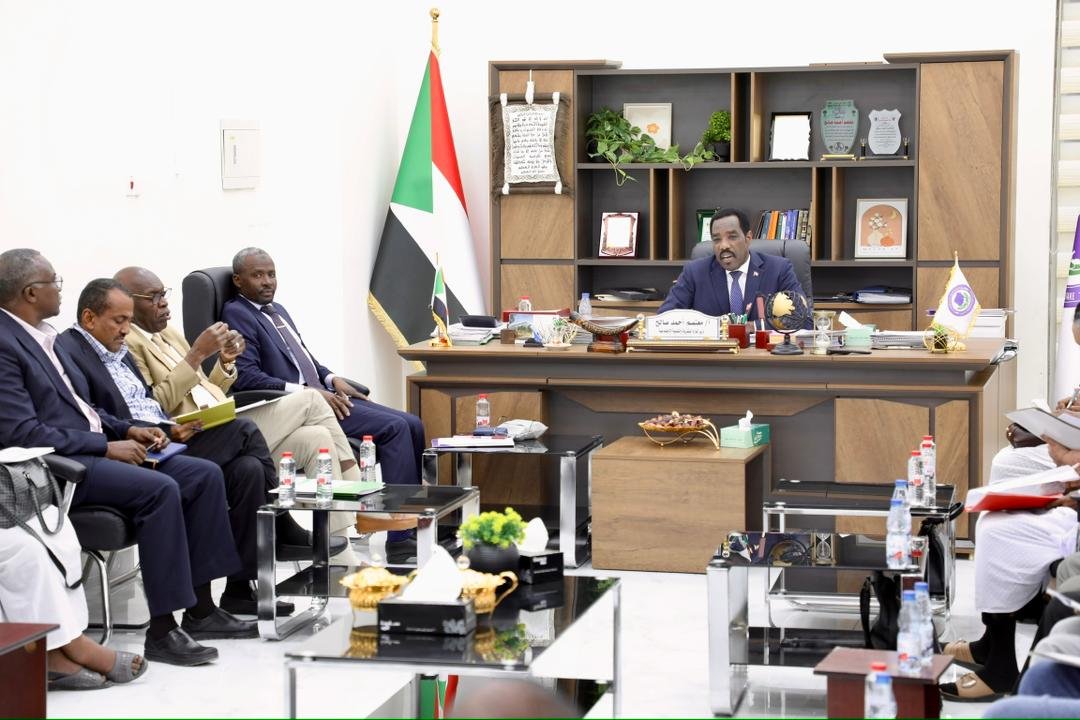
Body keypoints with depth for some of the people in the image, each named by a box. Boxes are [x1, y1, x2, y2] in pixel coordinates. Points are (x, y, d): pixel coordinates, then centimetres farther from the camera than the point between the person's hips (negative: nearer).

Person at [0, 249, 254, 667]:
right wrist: (107, 447, -19)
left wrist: (127, 430, 6)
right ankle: (162, 632, -24)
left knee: (204, 475, -1)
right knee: (159, 489, -29)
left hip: (93, 449, 10)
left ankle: (201, 610, 2)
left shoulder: (44, 336, 16)